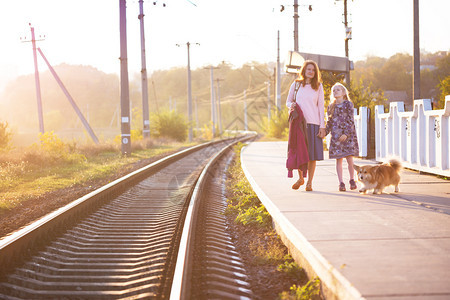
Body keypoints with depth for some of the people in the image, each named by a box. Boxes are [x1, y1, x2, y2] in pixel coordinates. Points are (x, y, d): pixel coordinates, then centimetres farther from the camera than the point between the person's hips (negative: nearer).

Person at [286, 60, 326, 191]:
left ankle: (309, 182, 7)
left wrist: (322, 126, 0)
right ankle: (300, 178, 22)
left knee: (312, 155, -2)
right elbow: (288, 101, 16)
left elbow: (321, 107, 6)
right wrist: (291, 105, -10)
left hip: (313, 123, 0)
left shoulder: (318, 86, 8)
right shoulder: (296, 85, 8)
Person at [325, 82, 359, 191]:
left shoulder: (348, 104, 1)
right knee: (339, 160, 0)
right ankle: (341, 183, 4)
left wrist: (346, 134, -15)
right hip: (336, 136, 3)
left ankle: (352, 180, 12)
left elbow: (351, 120, -6)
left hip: (348, 135, -3)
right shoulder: (331, 107, 14)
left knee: (349, 158, -5)